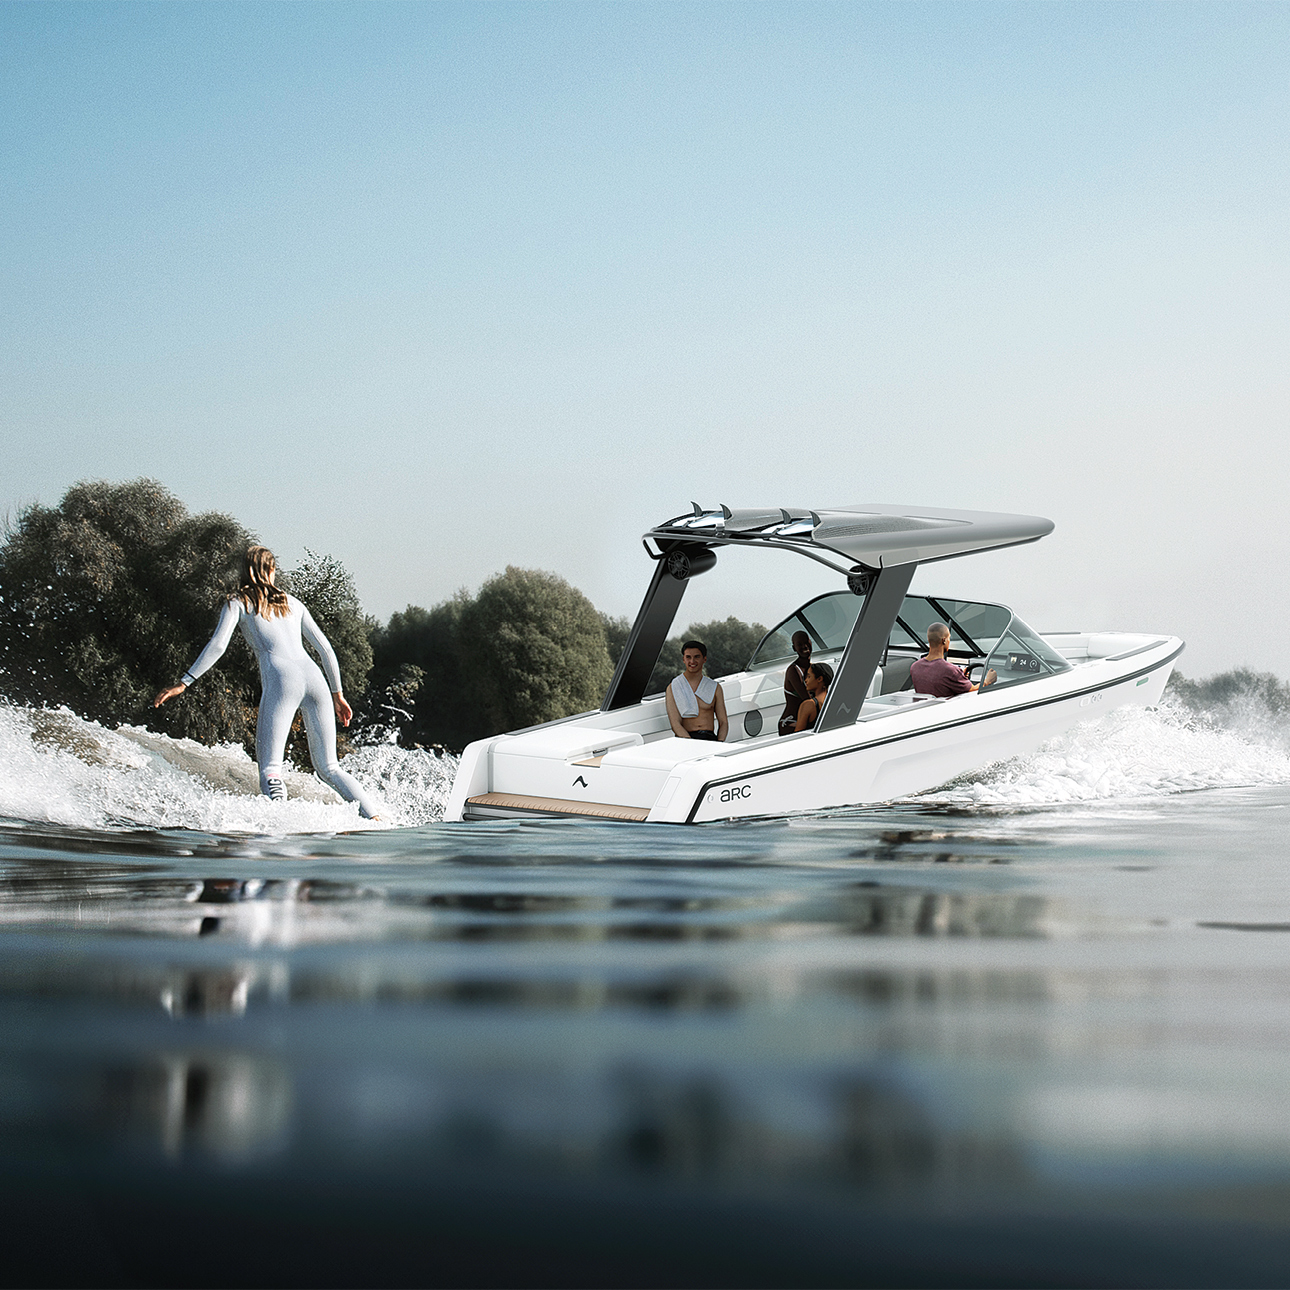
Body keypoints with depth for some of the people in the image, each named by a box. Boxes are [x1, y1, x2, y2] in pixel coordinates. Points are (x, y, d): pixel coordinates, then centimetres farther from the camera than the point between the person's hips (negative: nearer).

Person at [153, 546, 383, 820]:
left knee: (269, 767, -9)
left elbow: (218, 645, 0)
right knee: (328, 768, 11)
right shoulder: (292, 602, 27)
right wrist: (337, 694, 32)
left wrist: (183, 683, 0)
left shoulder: (238, 603, 15)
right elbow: (326, 649, 25)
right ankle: (375, 815, -7)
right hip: (314, 678, 4)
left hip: (281, 679, -4)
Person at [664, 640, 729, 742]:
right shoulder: (673, 688, 9)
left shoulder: (715, 688, 17)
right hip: (685, 739, -3)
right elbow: (675, 725, -1)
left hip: (710, 738, 3)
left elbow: (723, 722, 14)